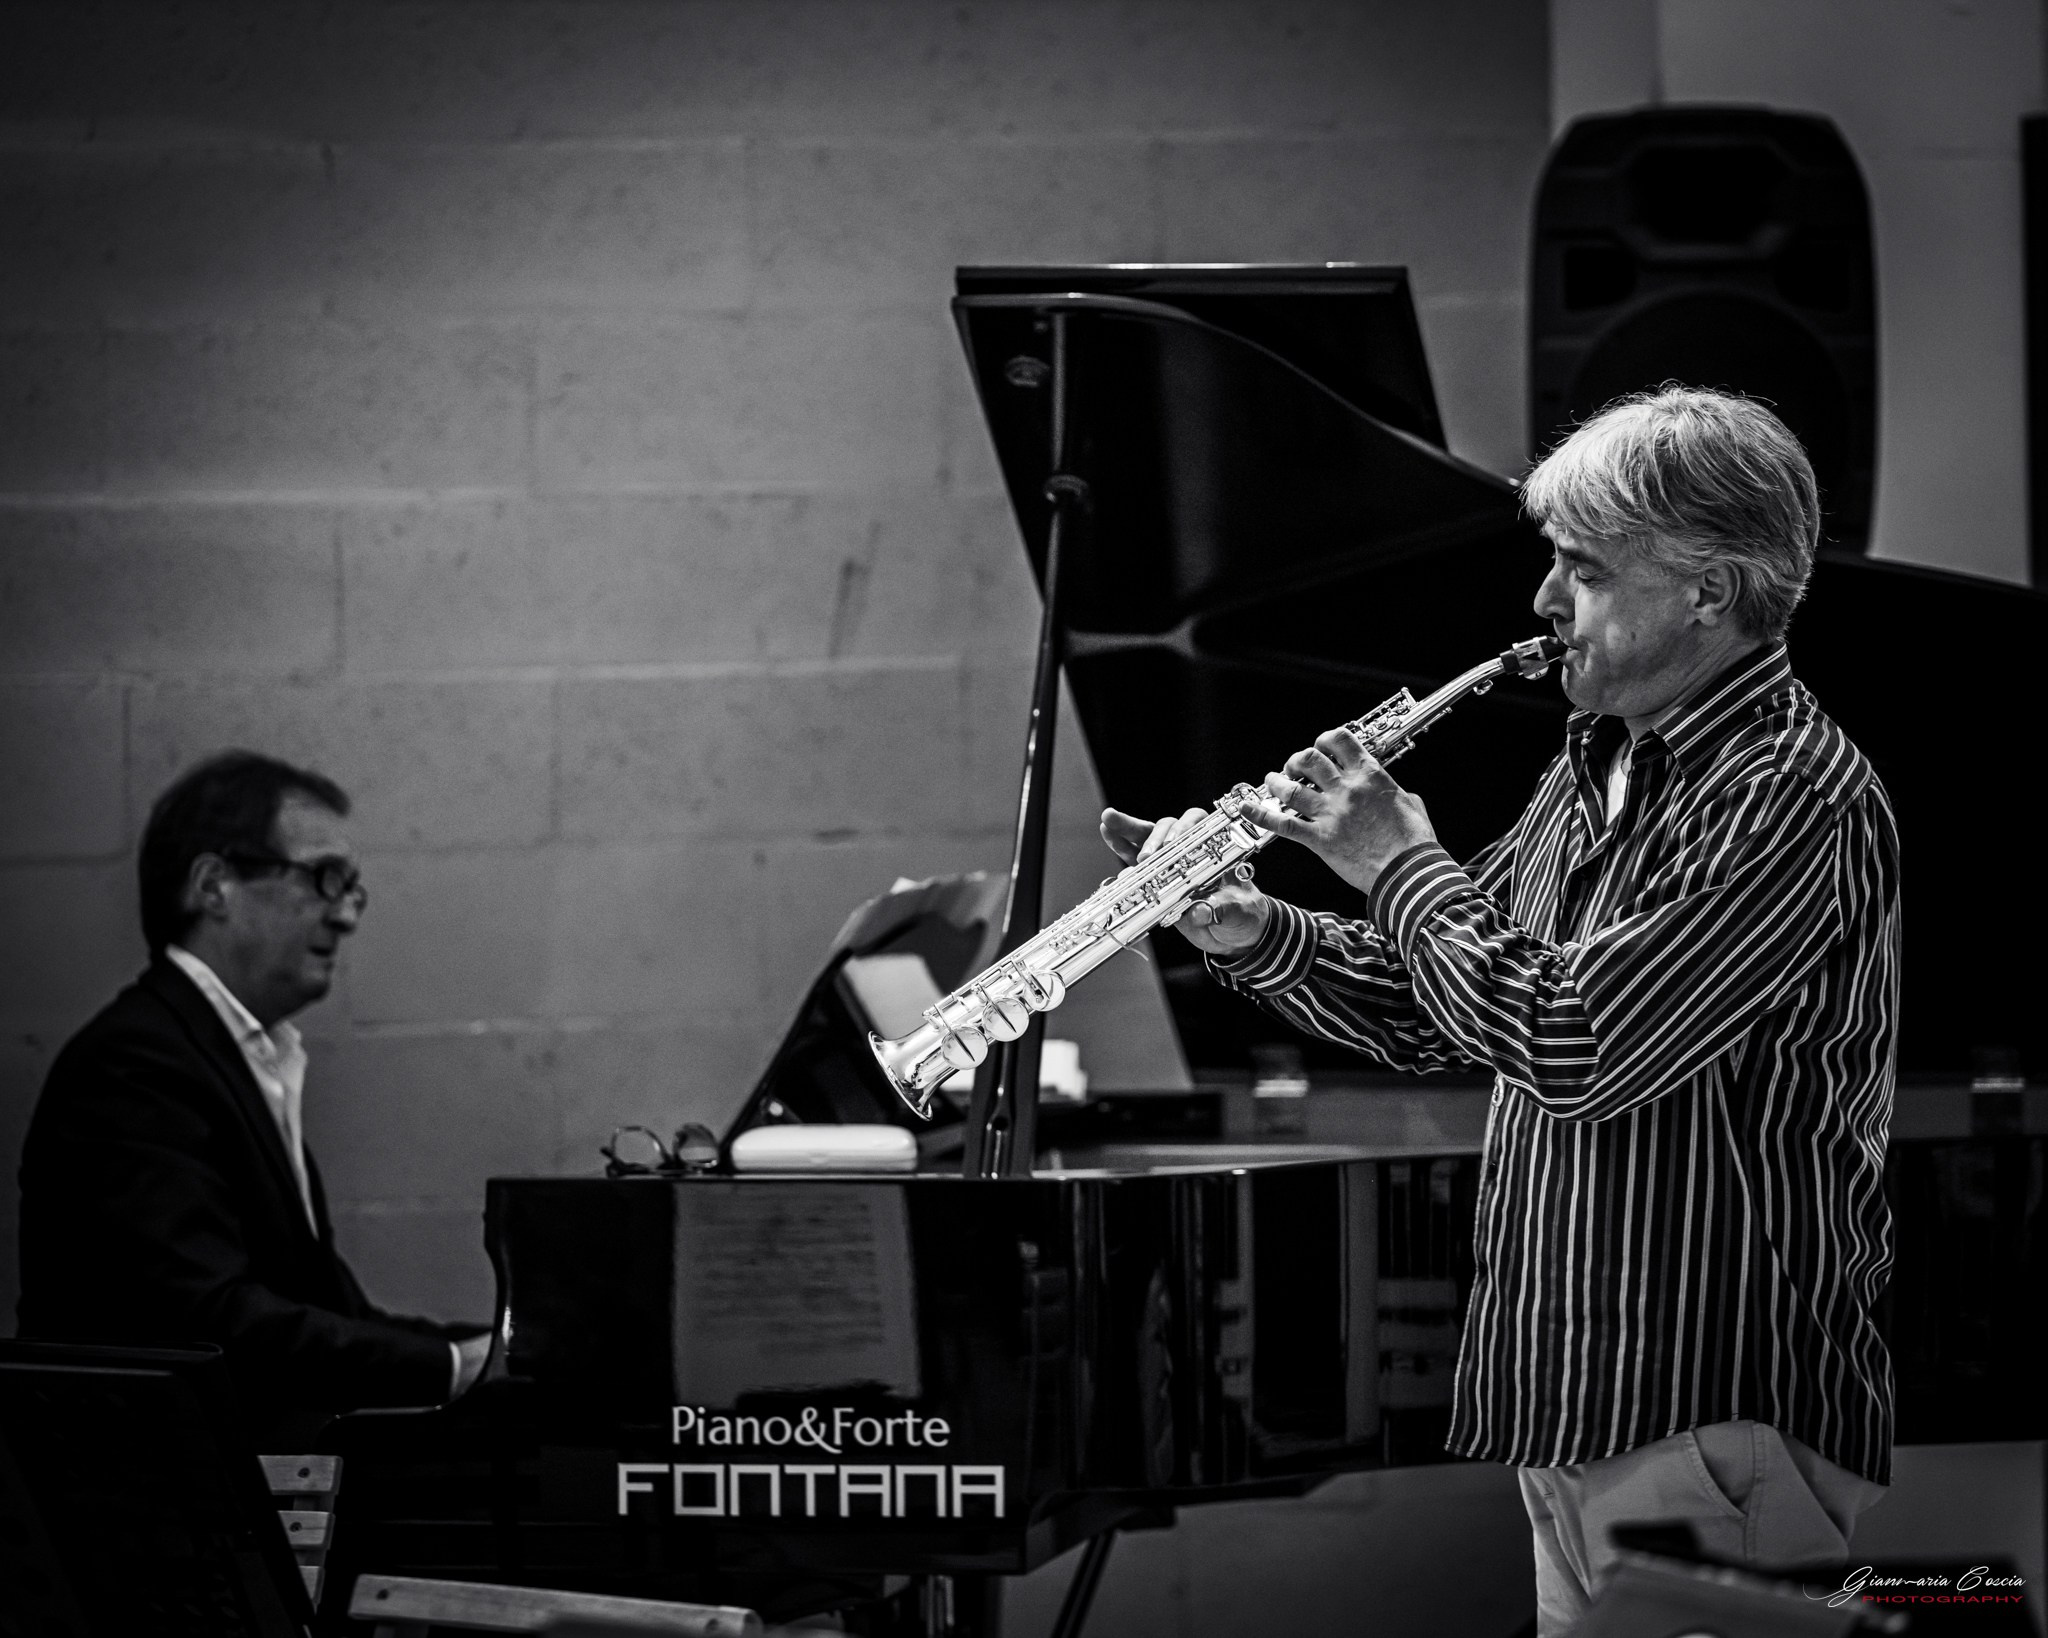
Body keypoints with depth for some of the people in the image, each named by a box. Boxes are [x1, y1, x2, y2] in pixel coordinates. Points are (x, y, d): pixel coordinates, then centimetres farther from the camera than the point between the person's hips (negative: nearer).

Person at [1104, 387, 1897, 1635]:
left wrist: (1399, 862, -12)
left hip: (1722, 1430, -9)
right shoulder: (1598, 766, 13)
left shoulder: (1795, 797, -18)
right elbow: (1431, 1013, 19)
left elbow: (1567, 1043, -26)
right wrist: (1256, 935, 2)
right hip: (1569, 1414, 9)